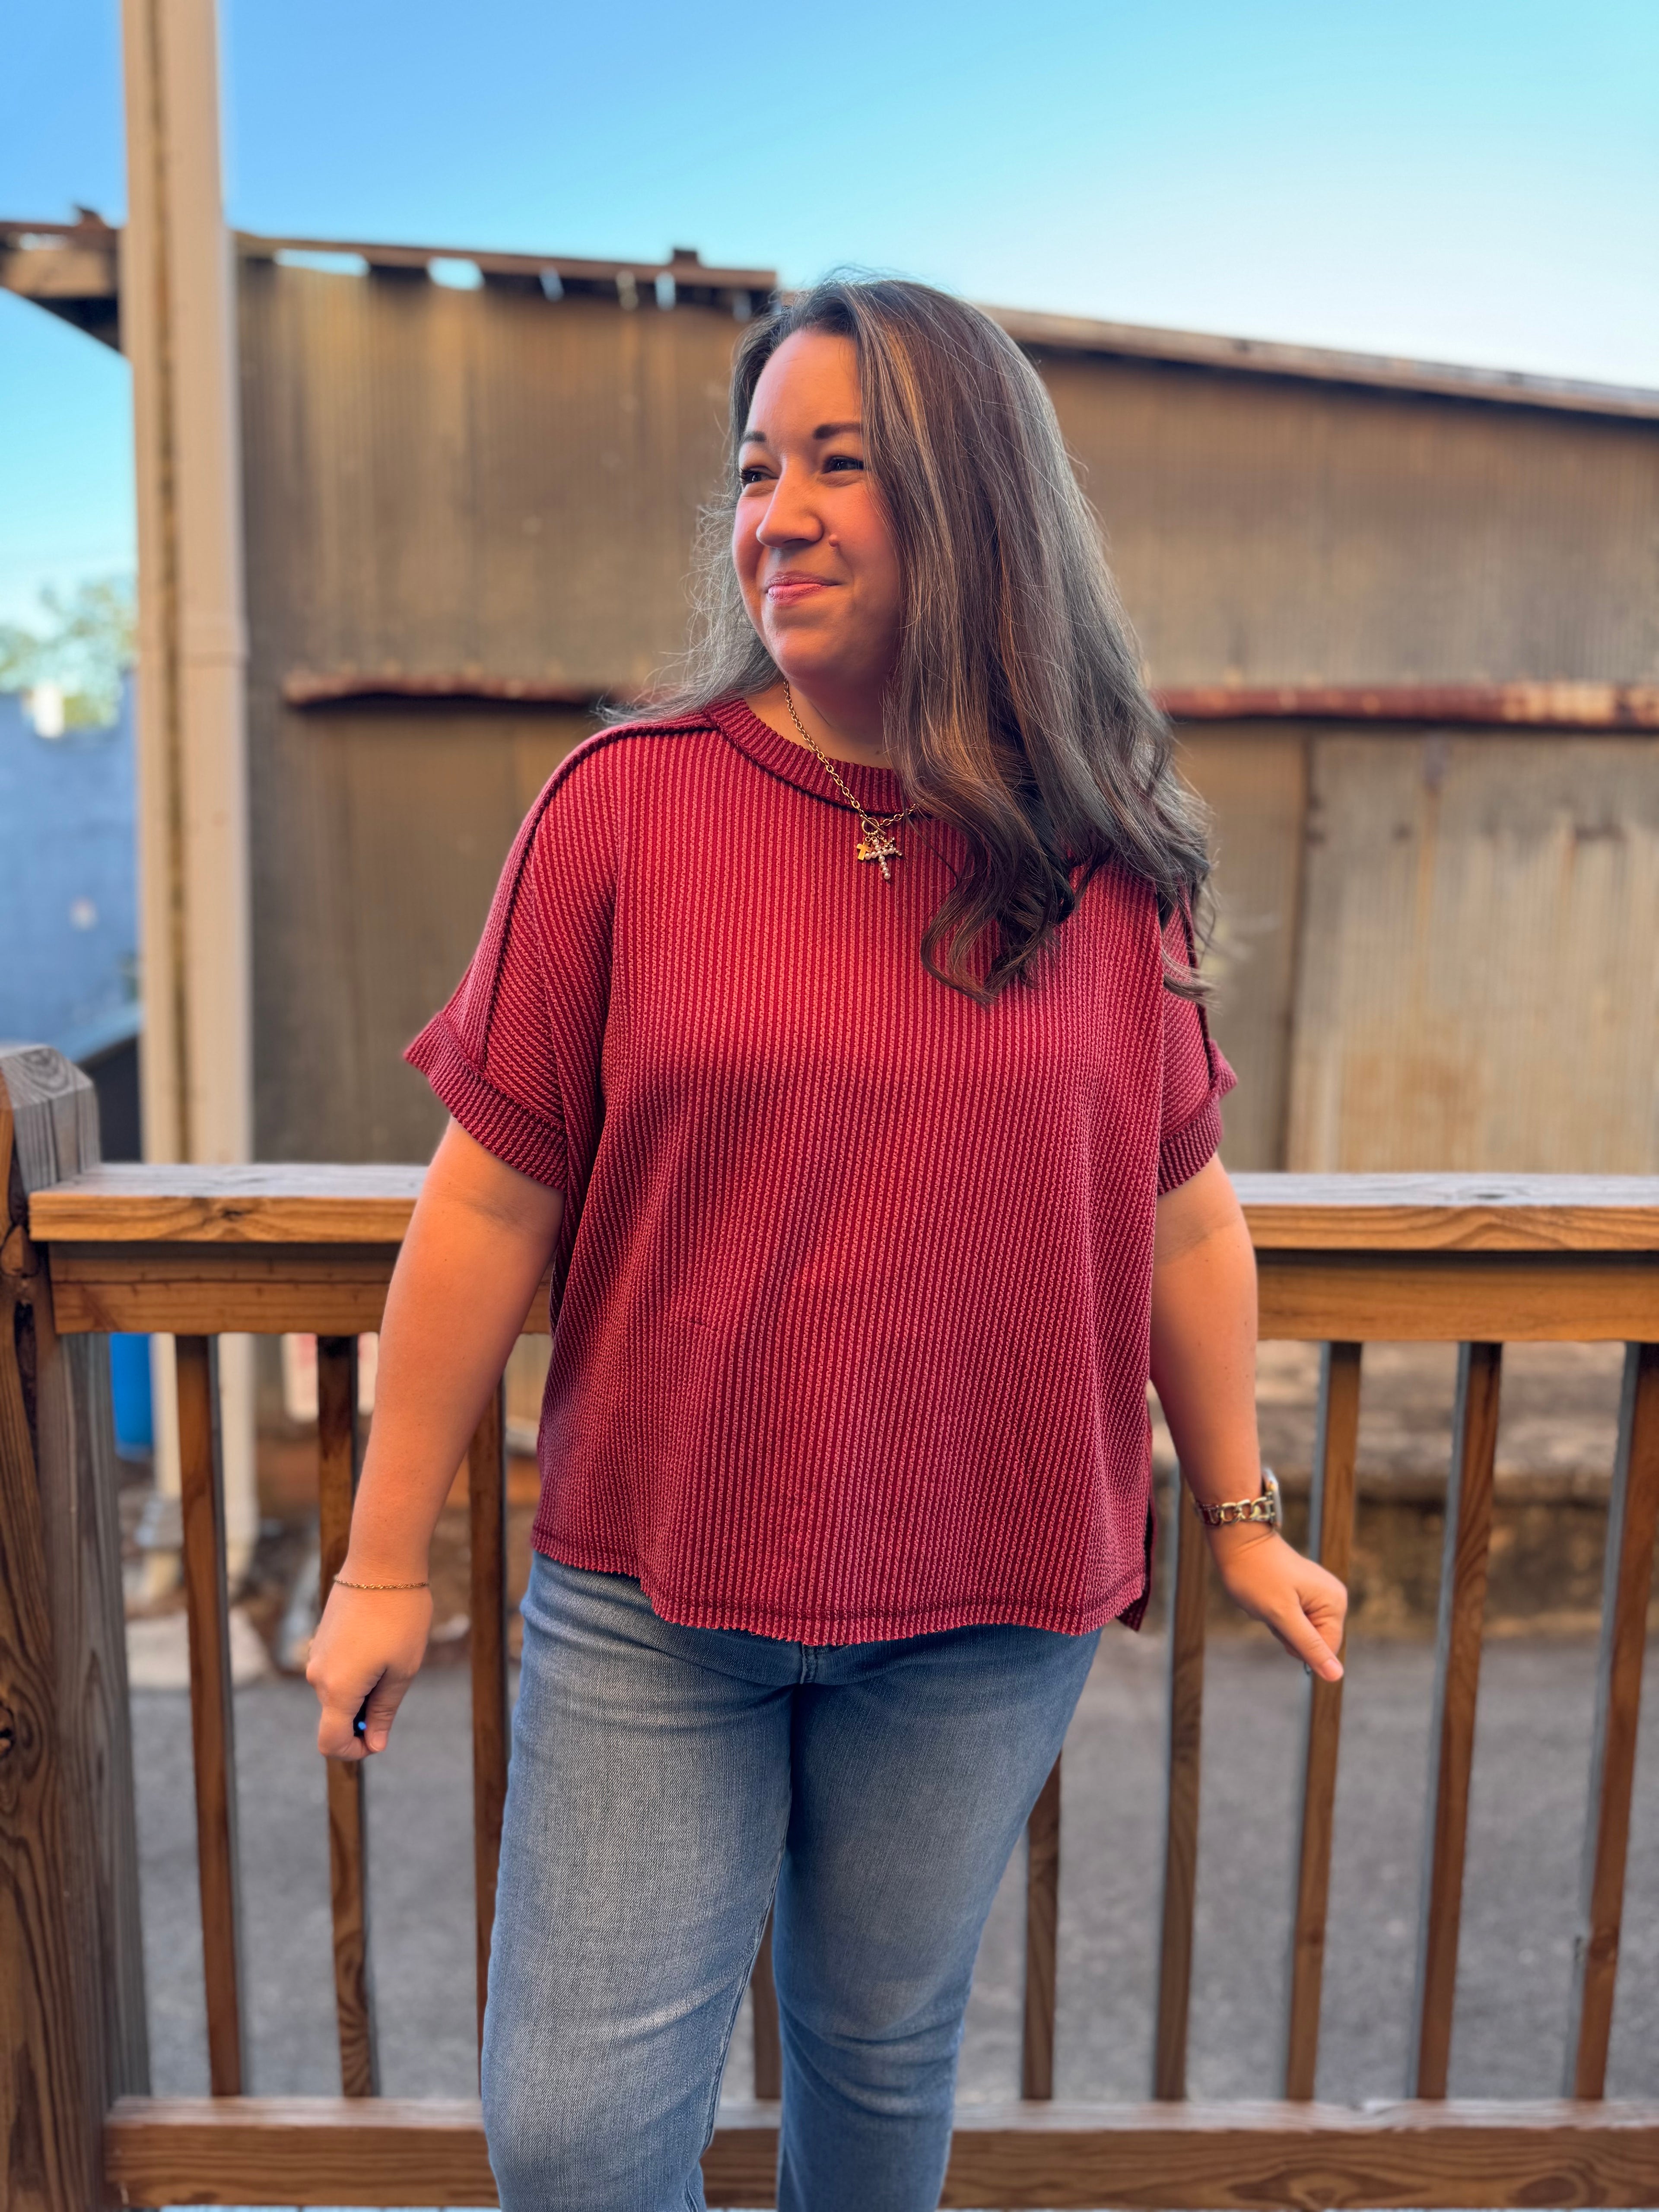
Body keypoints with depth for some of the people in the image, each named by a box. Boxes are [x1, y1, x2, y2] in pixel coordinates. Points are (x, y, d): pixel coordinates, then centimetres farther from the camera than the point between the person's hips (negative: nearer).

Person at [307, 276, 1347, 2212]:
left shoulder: (1100, 856, -2)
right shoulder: (626, 805, -8)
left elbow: (1182, 1208, 6)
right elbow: (490, 1202, -6)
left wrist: (1240, 1516, 12)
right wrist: (387, 1559, -2)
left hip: (988, 1611, 2)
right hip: (650, 1591, -1)